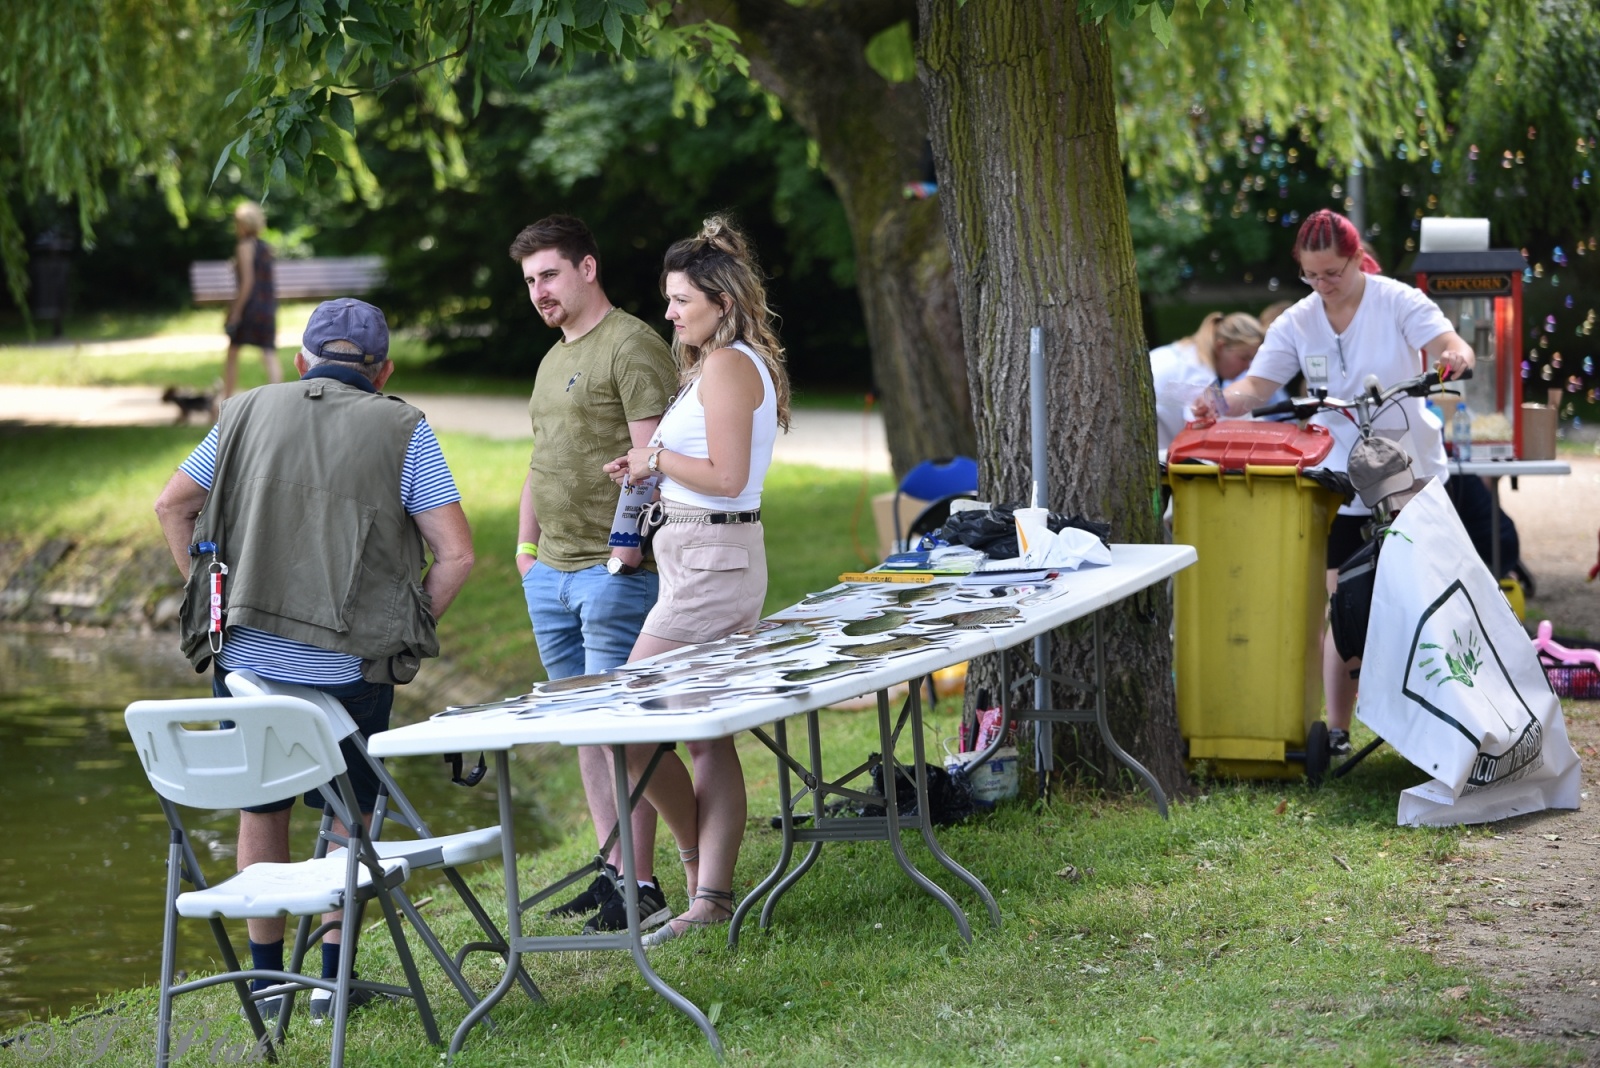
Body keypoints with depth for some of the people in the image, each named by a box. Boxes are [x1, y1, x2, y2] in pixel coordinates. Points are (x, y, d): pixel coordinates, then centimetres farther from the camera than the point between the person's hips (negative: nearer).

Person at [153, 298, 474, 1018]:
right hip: (349, 666, -2)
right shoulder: (402, 430, -1)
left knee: (261, 809, 17)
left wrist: (207, 590, 19)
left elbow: (172, 506, 14)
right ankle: (334, 978, 16)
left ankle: (266, 976, 24)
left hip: (245, 659, 2)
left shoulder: (247, 412, 7)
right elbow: (456, 553, -5)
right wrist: (407, 631, 6)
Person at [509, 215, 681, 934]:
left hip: (613, 570, -9)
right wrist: (526, 543, 21)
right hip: (550, 574, 9)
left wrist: (628, 546, -21)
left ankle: (641, 887, -8)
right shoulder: (554, 359, 20)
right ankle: (610, 868, 18)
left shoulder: (631, 347, -10)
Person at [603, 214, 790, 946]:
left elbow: (726, 477, -20)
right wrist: (650, 472, 11)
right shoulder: (740, 363, 17)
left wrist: (657, 458, -8)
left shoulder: (726, 366, -14)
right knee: (707, 738, 8)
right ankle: (712, 897, 8)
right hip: (716, 558, 11)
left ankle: (697, 858, 7)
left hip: (708, 560, -11)